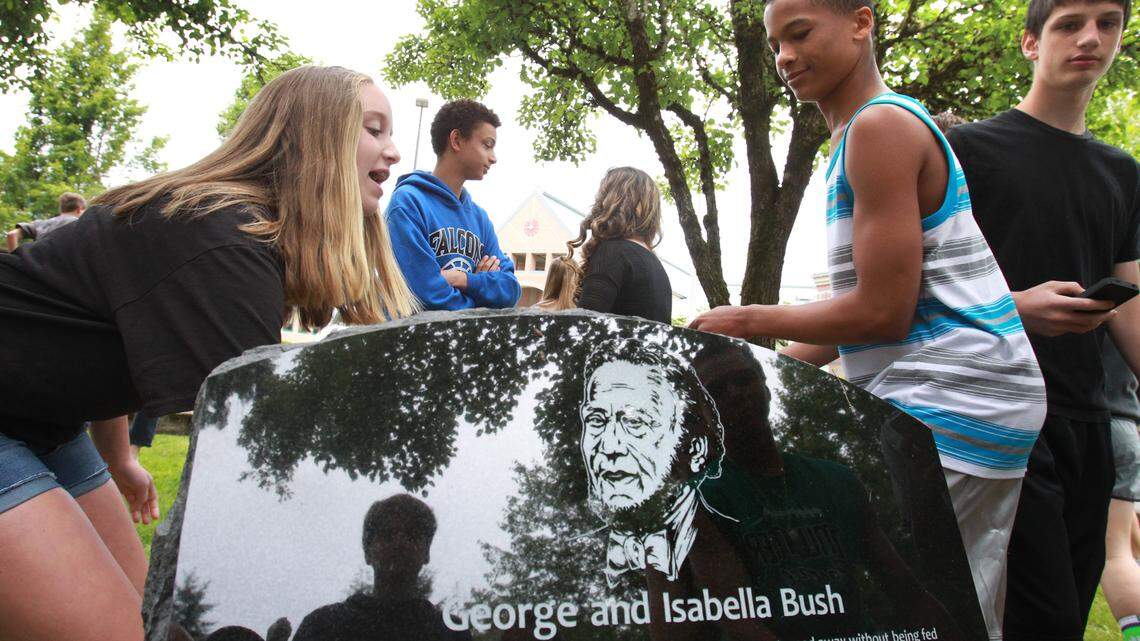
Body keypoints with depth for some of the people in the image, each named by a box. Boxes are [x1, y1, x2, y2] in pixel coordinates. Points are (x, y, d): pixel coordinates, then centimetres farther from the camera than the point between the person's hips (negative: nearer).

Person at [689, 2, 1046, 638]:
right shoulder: (863, 135, 18)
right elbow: (866, 304, 20)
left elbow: (883, 313, -20)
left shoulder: (881, 125, -14)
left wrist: (748, 322, -8)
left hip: (952, 403, -10)